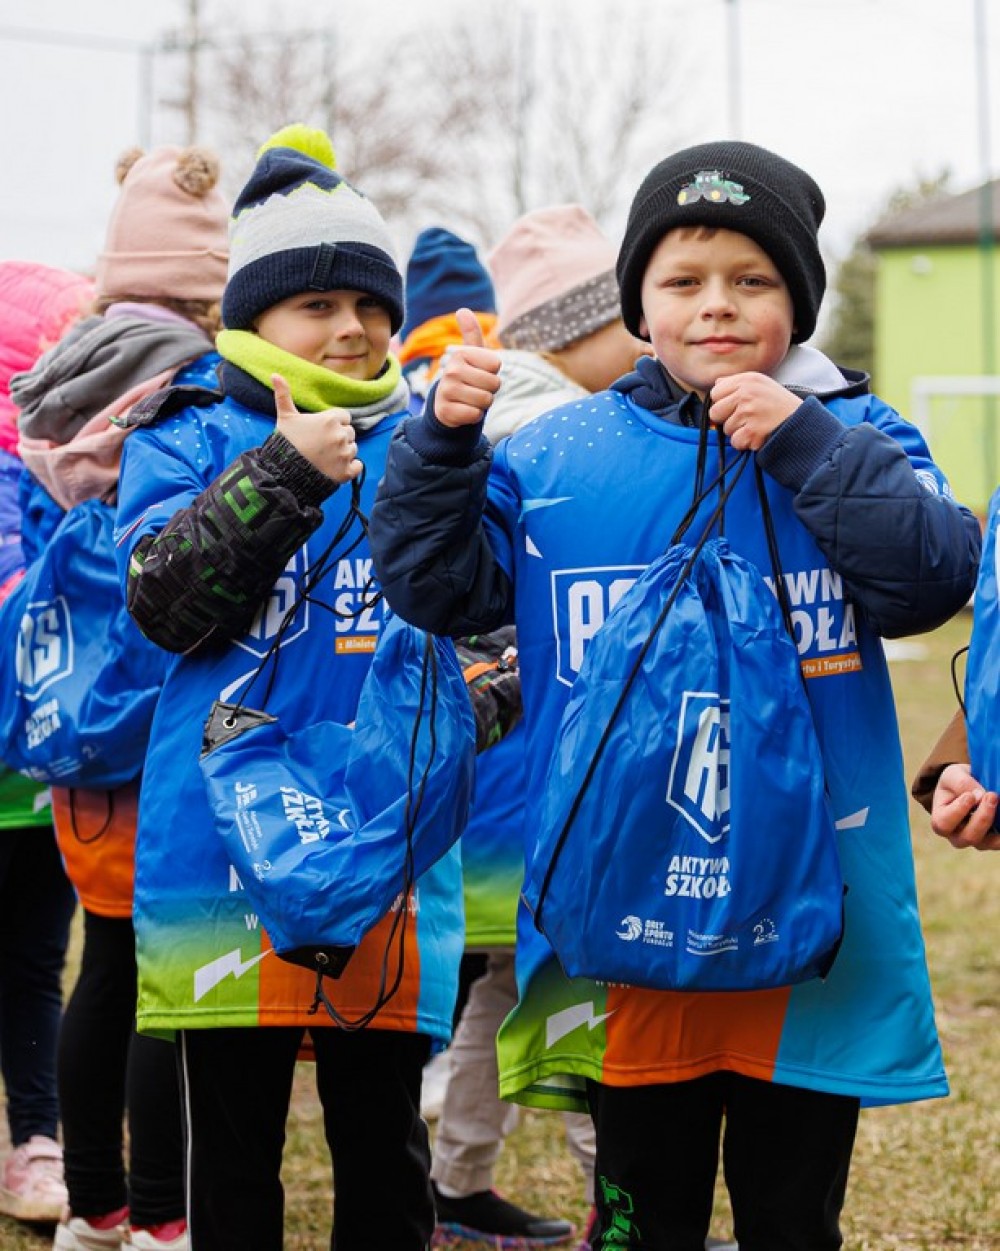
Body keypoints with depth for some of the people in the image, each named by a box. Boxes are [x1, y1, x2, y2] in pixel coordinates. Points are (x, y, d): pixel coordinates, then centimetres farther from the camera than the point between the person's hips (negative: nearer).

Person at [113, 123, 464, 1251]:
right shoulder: (189, 439, 3)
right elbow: (161, 599, -13)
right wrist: (285, 472, -19)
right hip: (227, 849, -2)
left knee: (384, 1147, 9)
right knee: (232, 1147, 8)